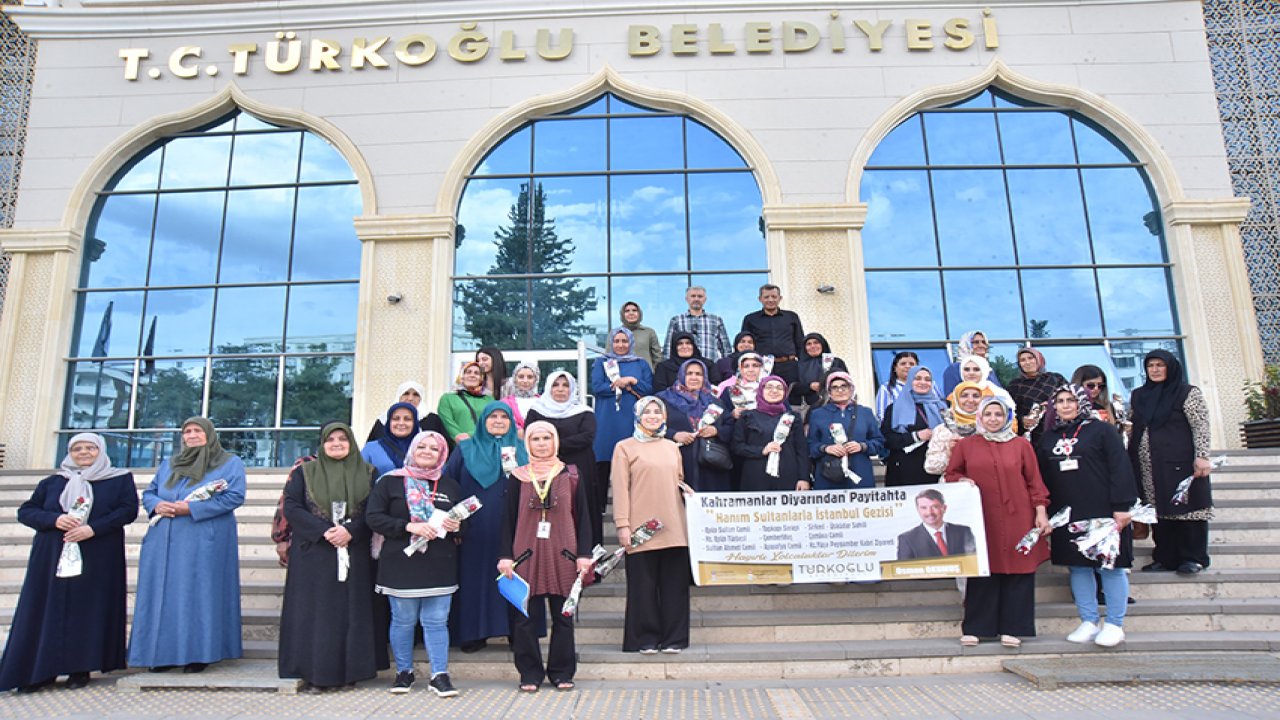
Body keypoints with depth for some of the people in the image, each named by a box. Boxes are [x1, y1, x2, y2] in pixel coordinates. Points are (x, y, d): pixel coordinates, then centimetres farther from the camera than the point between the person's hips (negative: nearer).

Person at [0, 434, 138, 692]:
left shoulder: (120, 480, 6)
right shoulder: (52, 482, 15)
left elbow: (128, 510, -4)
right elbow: (25, 511, 9)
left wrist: (93, 528, -16)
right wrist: (55, 519, -11)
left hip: (97, 560, -2)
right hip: (51, 558, 3)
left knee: (88, 610, -3)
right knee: (48, 610, 0)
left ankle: (80, 668, 3)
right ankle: (40, 670, 6)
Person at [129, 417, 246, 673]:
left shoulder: (229, 463, 3)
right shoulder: (168, 465, 20)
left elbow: (235, 496, -9)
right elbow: (148, 493, 18)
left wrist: (192, 508, -16)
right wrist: (157, 505, -7)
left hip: (204, 544, -5)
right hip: (165, 543, 5)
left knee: (200, 593, -4)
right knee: (164, 594, 5)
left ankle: (198, 654, 1)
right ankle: (164, 652, 12)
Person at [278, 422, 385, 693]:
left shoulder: (368, 473, 7)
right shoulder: (304, 473, 6)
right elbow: (291, 507, -4)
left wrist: (351, 531, -17)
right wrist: (323, 531, -16)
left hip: (355, 555, 1)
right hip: (313, 554, -1)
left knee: (352, 609, 2)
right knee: (316, 609, -1)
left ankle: (349, 670, 11)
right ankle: (315, 673, 6)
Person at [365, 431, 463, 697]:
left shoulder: (451, 486, 11)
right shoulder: (390, 482, 1)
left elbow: (465, 521, 17)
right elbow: (373, 517, -7)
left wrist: (456, 527, -7)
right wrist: (409, 527, -17)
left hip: (440, 566, 2)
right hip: (401, 564, -2)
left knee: (437, 622, 1)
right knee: (403, 621, 8)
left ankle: (439, 675, 8)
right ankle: (404, 672, 25)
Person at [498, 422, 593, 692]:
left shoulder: (570, 475, 6)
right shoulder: (518, 477, 6)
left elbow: (581, 517, 5)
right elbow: (509, 518, 6)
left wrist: (584, 554, -2)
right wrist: (506, 556, -1)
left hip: (562, 556, 0)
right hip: (527, 555, 0)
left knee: (563, 617, 5)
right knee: (525, 617, 2)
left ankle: (561, 673, 19)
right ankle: (530, 674, 16)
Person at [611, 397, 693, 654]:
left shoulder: (671, 447, 19)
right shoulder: (625, 447, 5)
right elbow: (620, 488, -1)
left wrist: (689, 491, 2)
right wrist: (622, 525, -8)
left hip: (673, 528, 4)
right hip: (641, 528, -4)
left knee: (674, 583, 4)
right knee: (643, 585, 1)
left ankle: (673, 638, 14)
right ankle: (646, 639, 11)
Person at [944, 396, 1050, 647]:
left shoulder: (1021, 445, 6)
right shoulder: (965, 445, 7)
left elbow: (1034, 481, 7)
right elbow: (951, 474, 13)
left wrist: (1041, 512, 1)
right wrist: (962, 481, -8)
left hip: (1017, 519, 0)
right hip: (981, 519, 0)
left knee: (1017, 573, 2)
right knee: (981, 573, 2)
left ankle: (1012, 628, 14)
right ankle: (975, 628, 12)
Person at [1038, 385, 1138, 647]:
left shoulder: (1102, 431, 0)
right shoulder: (1048, 438, 13)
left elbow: (1120, 469, -6)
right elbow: (1042, 476, 14)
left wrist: (1122, 507, -13)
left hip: (1103, 514, -4)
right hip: (1066, 515, 4)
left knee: (1111, 566, 0)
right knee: (1078, 567, 7)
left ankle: (1114, 624, 11)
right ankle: (1088, 622, 17)